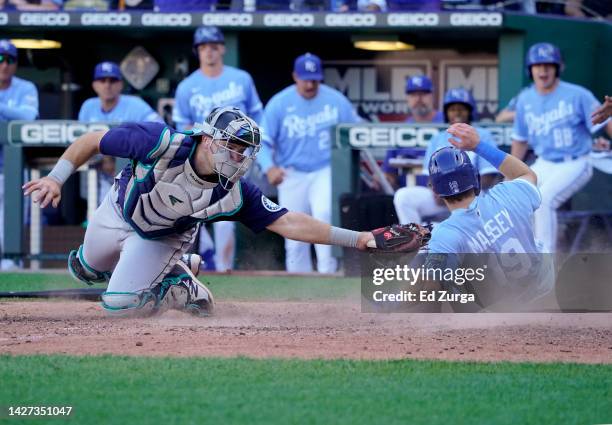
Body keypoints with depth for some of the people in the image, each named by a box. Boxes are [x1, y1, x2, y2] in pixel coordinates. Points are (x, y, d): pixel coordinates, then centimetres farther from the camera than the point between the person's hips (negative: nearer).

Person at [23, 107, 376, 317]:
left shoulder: (235, 193, -34)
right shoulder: (161, 142, -40)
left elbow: (289, 223, -35)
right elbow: (92, 141, -29)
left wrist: (356, 239, -44)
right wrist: (56, 179, -38)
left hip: (163, 238, -1)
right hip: (118, 211, 1)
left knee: (121, 305, -12)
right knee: (85, 269, 25)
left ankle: (185, 289, 12)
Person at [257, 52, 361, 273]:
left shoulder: (336, 100, -2)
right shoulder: (279, 103, -5)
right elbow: (263, 141, -7)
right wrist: (269, 167, -26)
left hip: (325, 172, -1)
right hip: (291, 175, 1)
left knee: (324, 214, -26)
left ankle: (327, 274, -22)